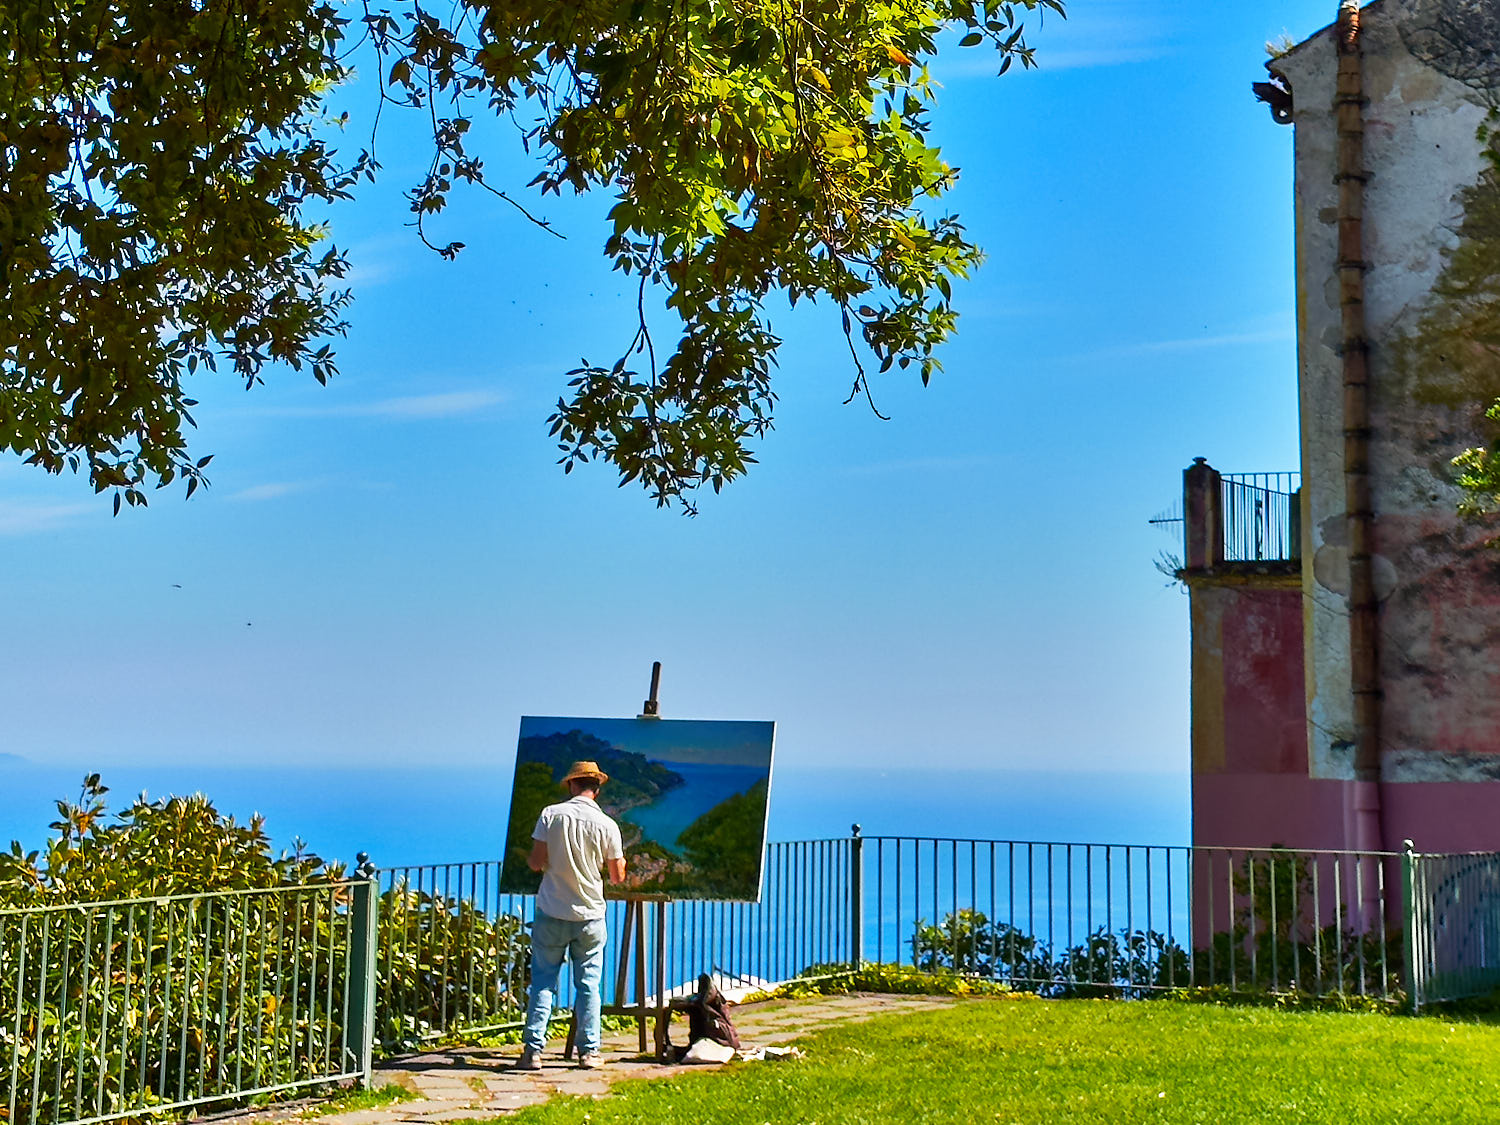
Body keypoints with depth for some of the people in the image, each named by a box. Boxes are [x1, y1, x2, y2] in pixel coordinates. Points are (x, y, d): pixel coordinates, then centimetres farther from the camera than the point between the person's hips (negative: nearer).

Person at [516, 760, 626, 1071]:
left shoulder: (551, 814, -6)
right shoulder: (607, 825, -5)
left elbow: (535, 862, -6)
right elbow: (618, 875, 2)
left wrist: (541, 861, 16)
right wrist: (620, 858, 22)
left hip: (551, 914, 0)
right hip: (590, 917, 0)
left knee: (543, 982, 5)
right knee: (588, 984, 9)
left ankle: (533, 1050, 1)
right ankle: (589, 1051, 11)